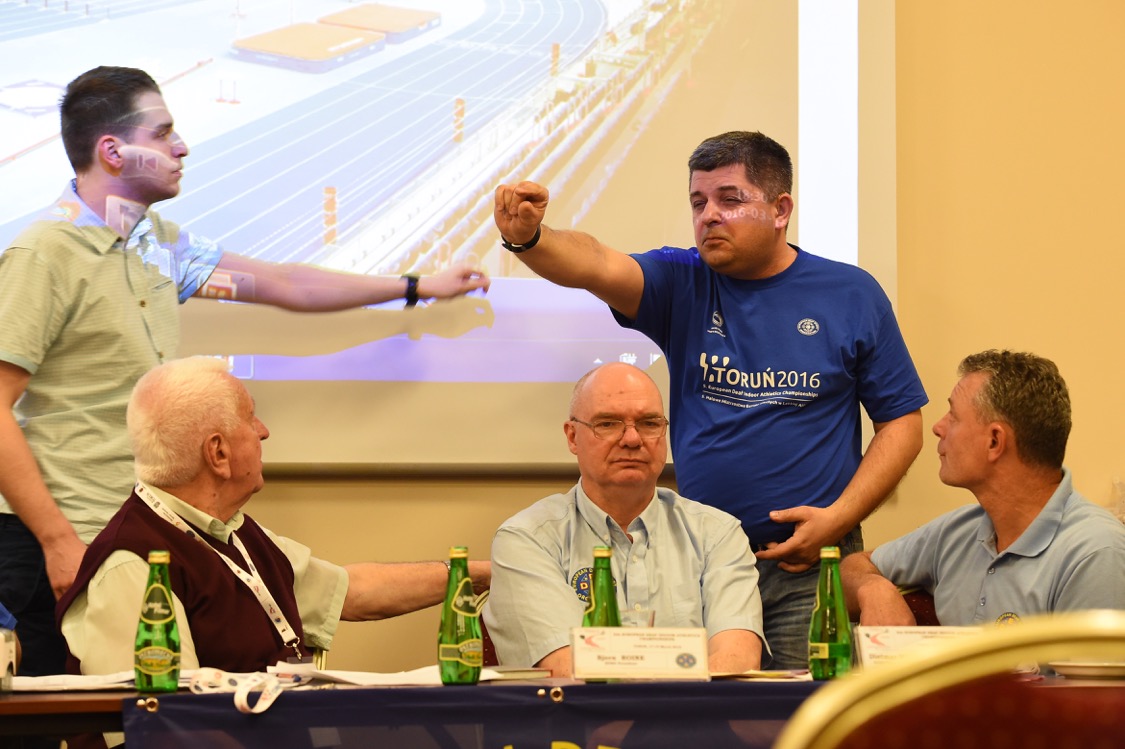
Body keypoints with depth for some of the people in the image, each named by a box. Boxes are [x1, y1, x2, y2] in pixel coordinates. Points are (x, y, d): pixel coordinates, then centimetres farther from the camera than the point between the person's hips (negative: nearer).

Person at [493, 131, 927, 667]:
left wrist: (839, 518, -7)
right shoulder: (683, 285, 5)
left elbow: (902, 423, 5)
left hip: (809, 566, -1)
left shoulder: (852, 296, 3)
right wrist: (528, 238, -37)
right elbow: (596, 266, -15)